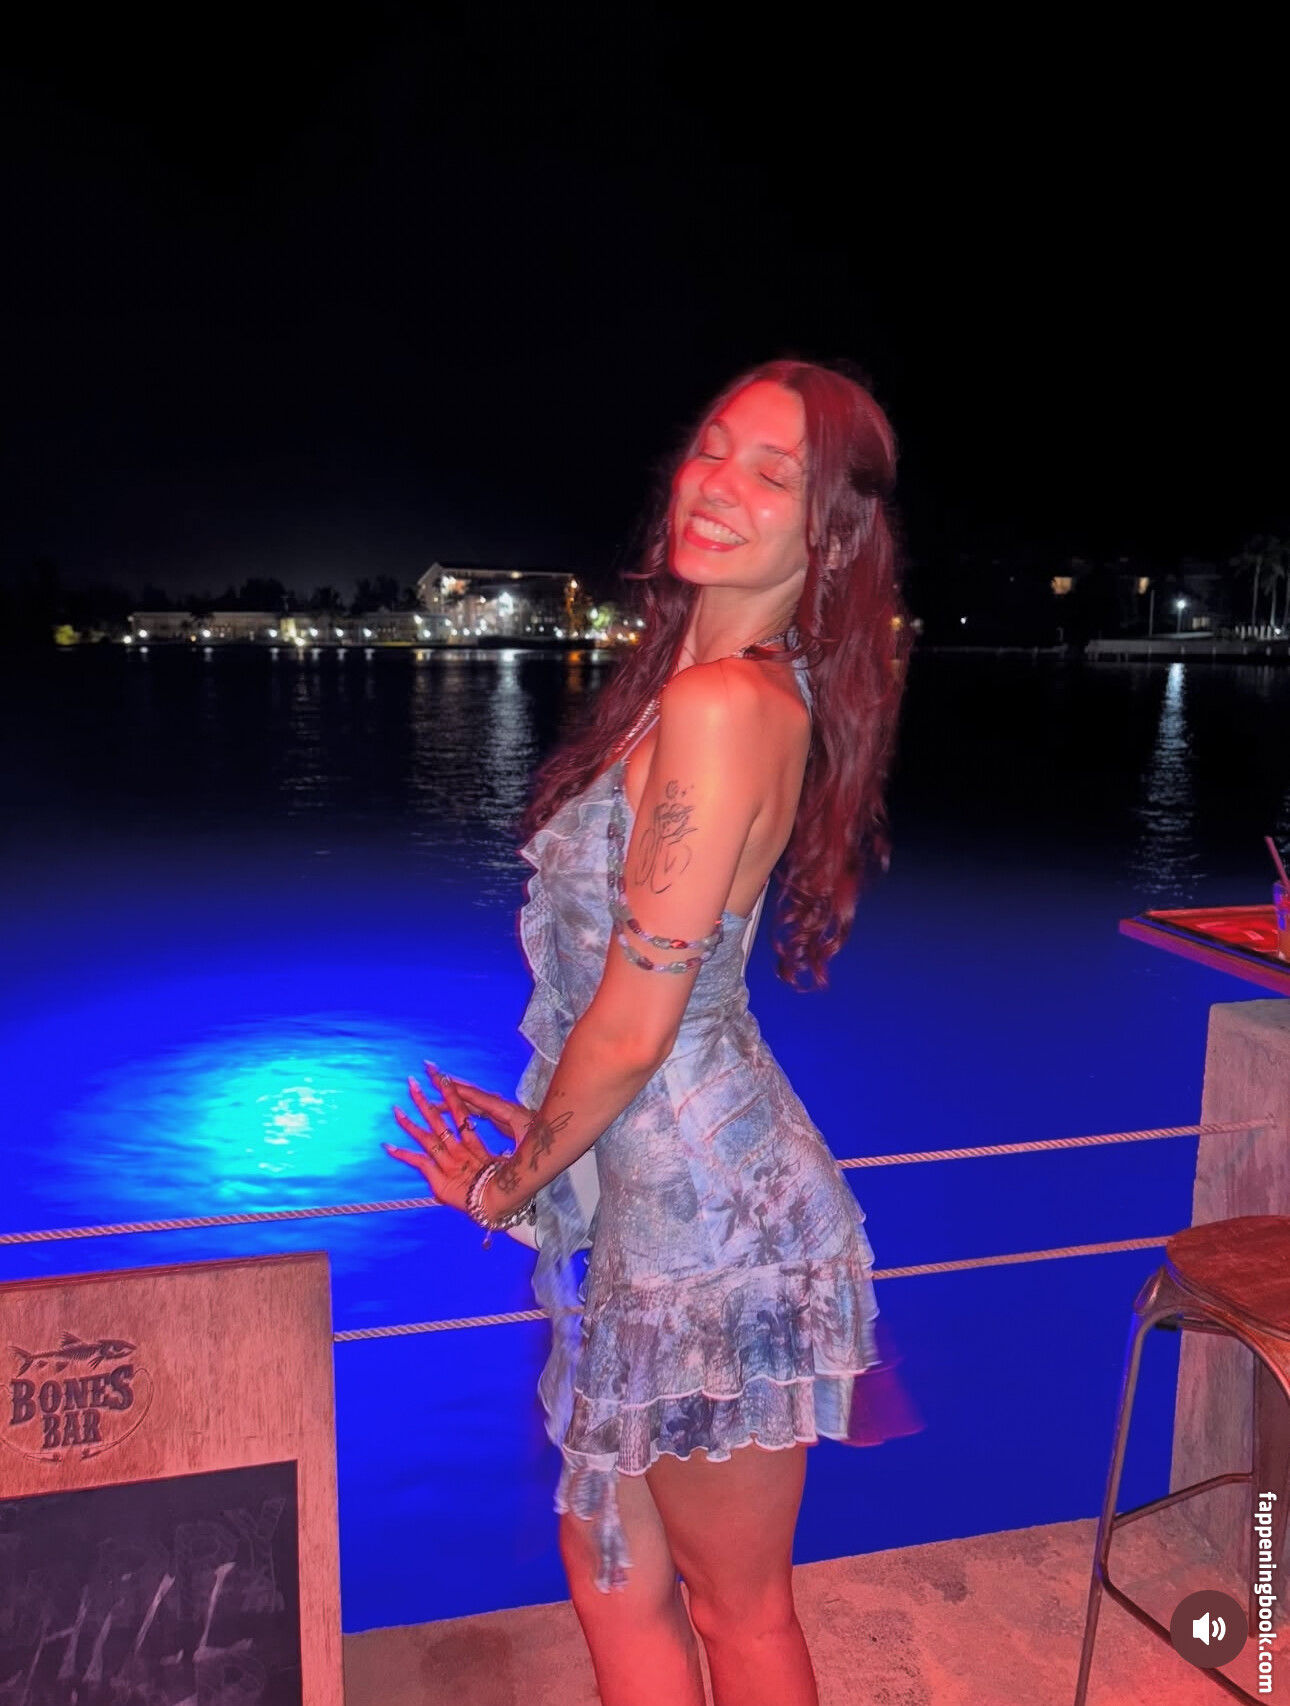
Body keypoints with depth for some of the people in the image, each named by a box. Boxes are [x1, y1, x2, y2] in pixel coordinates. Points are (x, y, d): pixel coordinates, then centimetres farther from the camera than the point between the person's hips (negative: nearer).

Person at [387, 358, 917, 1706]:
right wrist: (542, 1128, 15)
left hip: (709, 1220, -9)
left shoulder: (719, 703, -22)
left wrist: (511, 1183, -3)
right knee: (611, 1576, 23)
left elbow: (633, 1024, -20)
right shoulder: (767, 687, 8)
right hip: (662, 1200, 9)